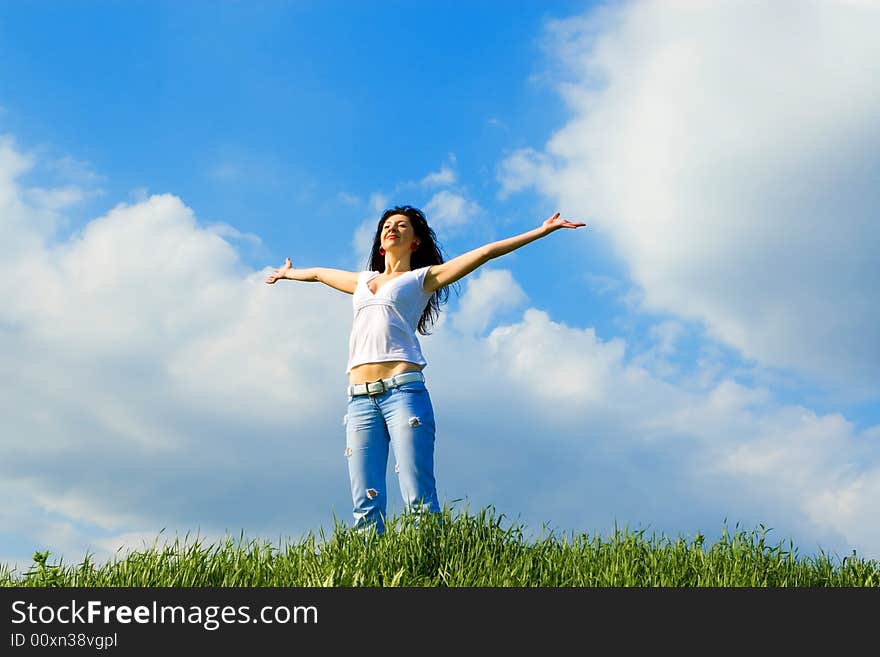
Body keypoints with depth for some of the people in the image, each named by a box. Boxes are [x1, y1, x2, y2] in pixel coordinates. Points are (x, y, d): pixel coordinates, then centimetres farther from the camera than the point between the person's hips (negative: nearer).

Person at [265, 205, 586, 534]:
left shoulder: (423, 278, 14)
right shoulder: (362, 281, 28)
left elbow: (486, 252, 10)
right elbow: (319, 273, 46)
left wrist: (542, 230, 7)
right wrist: (288, 273, 62)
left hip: (403, 391, -4)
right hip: (360, 399, 4)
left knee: (419, 503, -12)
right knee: (366, 508, -4)